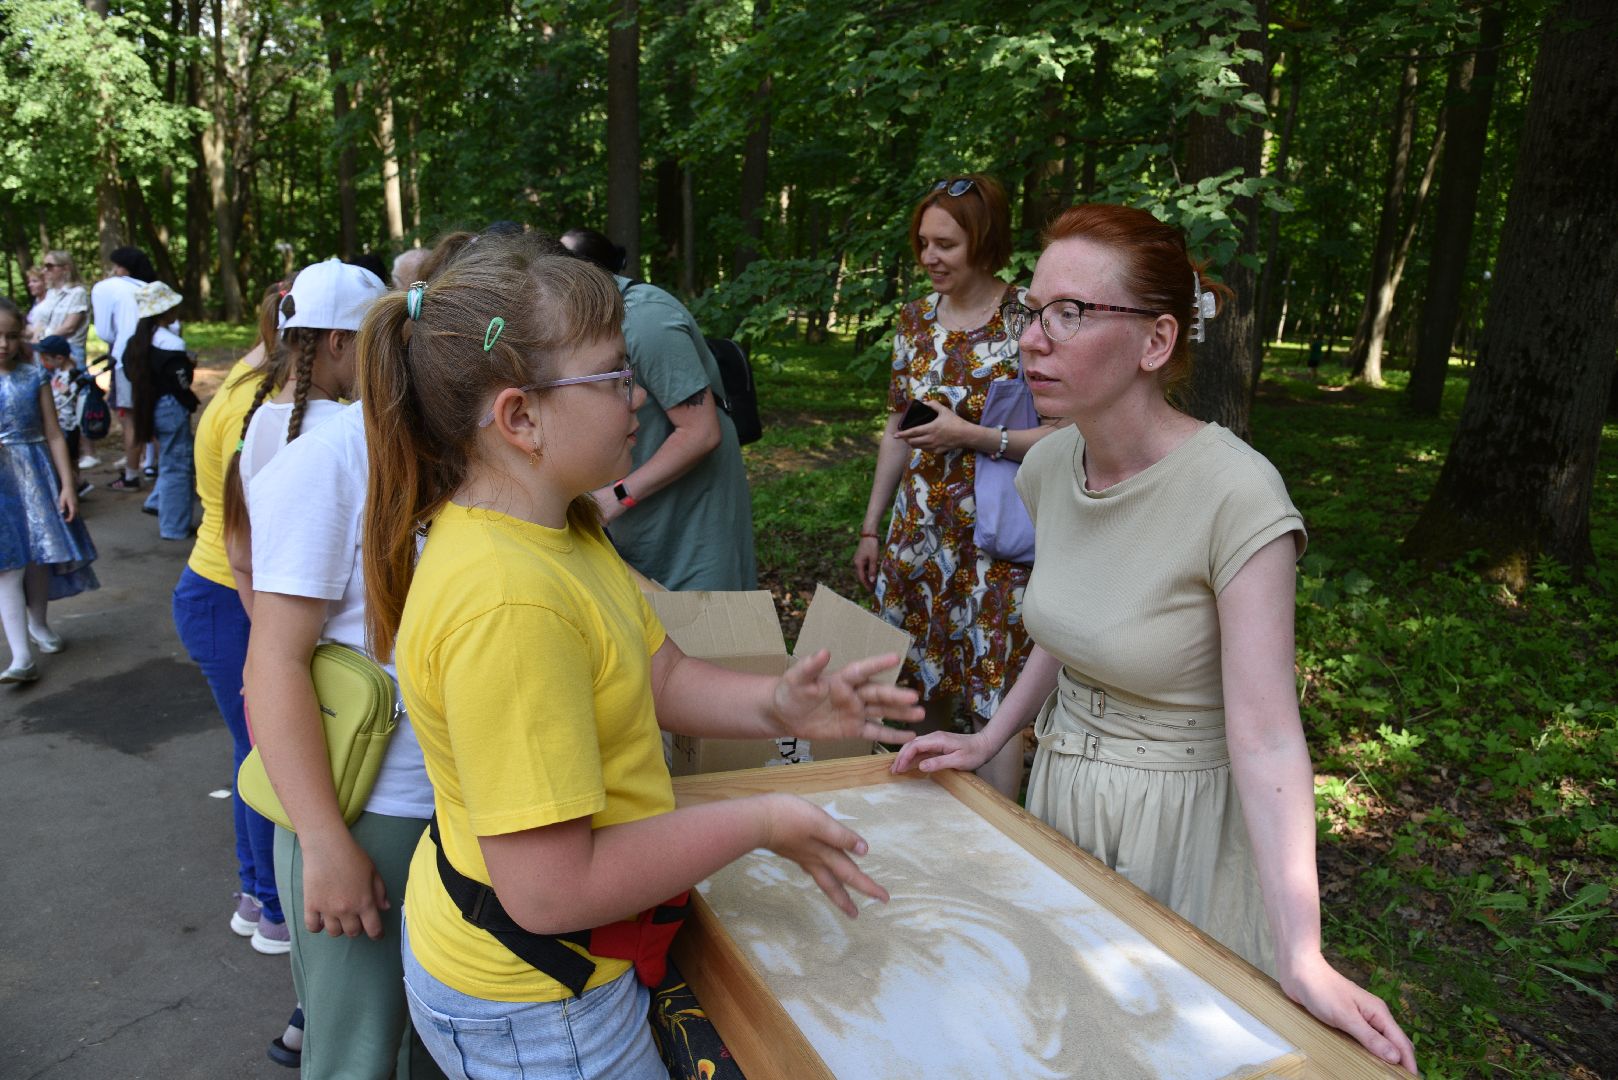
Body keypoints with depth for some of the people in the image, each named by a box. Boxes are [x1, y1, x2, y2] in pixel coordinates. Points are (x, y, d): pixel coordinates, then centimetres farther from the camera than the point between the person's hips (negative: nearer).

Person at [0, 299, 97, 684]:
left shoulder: (34, 376, 1)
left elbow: (53, 435, 2)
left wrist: (67, 485, -1)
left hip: (36, 475, 2)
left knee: (40, 557, 12)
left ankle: (37, 624, 37)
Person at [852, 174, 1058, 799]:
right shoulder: (916, 317, 8)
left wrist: (971, 435, -21)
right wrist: (871, 528, 13)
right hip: (918, 530, 6)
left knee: (992, 697, 0)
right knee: (927, 681, 15)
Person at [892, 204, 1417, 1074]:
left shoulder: (1234, 494, -26)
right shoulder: (1050, 465, -6)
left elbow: (1265, 740, -29)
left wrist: (1302, 961, -32)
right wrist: (988, 740, 3)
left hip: (1178, 816, -6)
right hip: (1061, 785, 6)